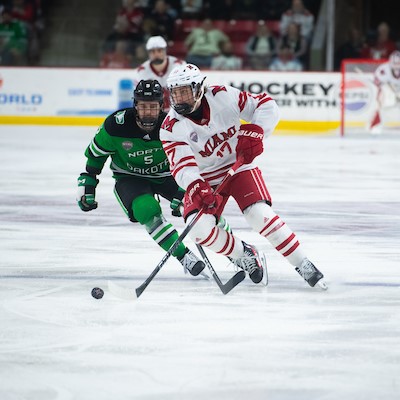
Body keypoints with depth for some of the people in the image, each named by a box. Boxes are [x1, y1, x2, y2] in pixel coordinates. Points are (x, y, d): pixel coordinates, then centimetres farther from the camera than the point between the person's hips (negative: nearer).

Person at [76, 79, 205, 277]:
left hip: (165, 175, 2)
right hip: (129, 178, -2)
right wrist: (86, 184, -3)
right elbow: (95, 154, -5)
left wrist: (181, 195, -22)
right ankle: (184, 256, -27)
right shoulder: (116, 125, -24)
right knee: (147, 210, -33)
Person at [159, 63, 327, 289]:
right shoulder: (171, 128, -18)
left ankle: (304, 266, -7)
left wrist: (254, 133, -29)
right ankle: (244, 256, 6)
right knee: (200, 228, -21)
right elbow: (182, 166, -28)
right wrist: (197, 189, -48)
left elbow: (267, 106, -12)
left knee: (260, 215, -21)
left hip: (239, 165, -1)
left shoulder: (223, 97, -17)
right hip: (205, 179, 1)